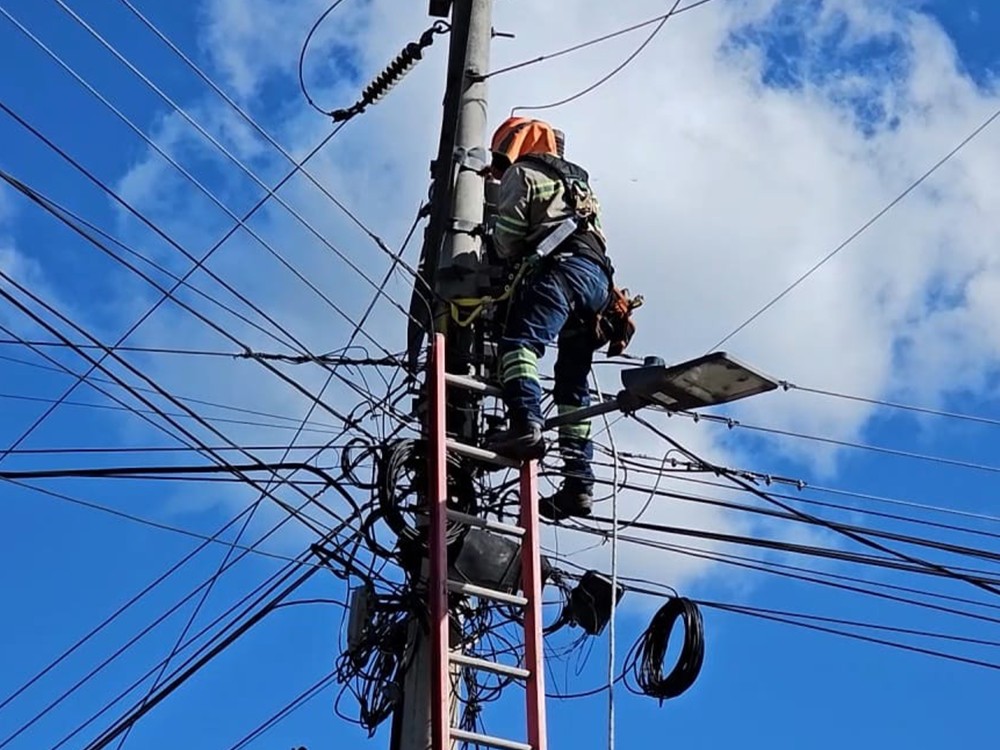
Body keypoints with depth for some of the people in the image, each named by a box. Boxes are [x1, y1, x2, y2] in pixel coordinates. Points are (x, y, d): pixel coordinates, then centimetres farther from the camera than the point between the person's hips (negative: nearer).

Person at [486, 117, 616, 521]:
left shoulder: (522, 173, 12)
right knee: (573, 384, 6)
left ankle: (526, 423, -50)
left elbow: (507, 237, 5)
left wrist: (510, 257, 27)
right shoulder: (578, 183, 38)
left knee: (519, 340, -25)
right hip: (600, 278, 8)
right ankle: (579, 482, -1)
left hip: (563, 266, -8)